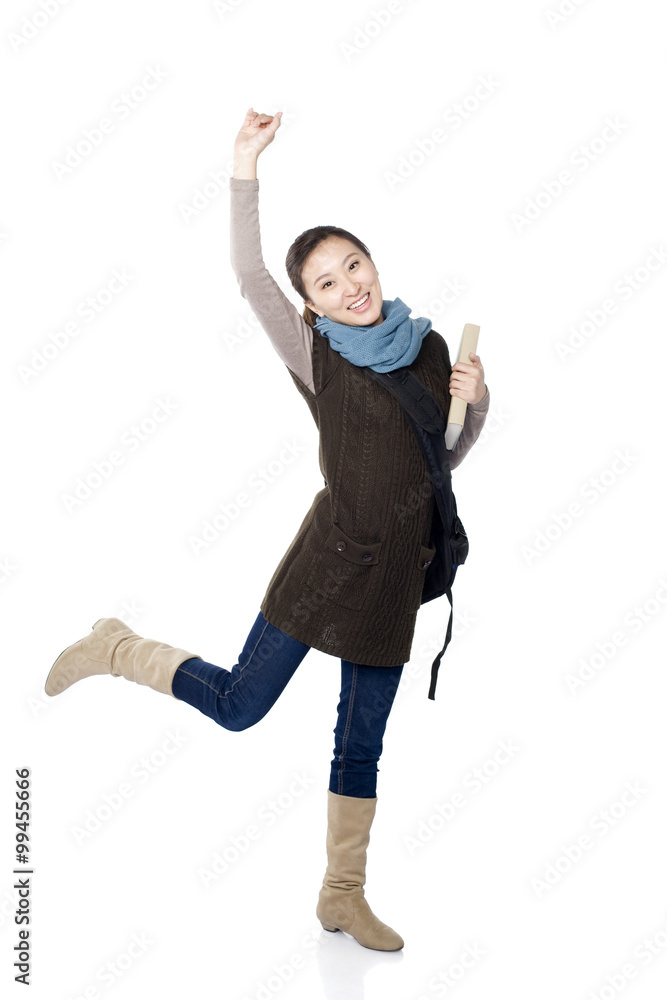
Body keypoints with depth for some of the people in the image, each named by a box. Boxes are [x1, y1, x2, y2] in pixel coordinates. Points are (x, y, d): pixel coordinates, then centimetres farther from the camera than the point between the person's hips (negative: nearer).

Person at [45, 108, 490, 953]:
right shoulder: (314, 352, -6)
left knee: (362, 740, 12)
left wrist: (475, 402, -3)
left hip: (395, 574, 4)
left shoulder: (429, 348, 8)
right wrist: (245, 171, -25)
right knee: (238, 706, 1)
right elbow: (248, 275, -20)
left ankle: (344, 894, 26)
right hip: (328, 559, -4)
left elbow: (446, 456, 16)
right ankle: (116, 649, 25)